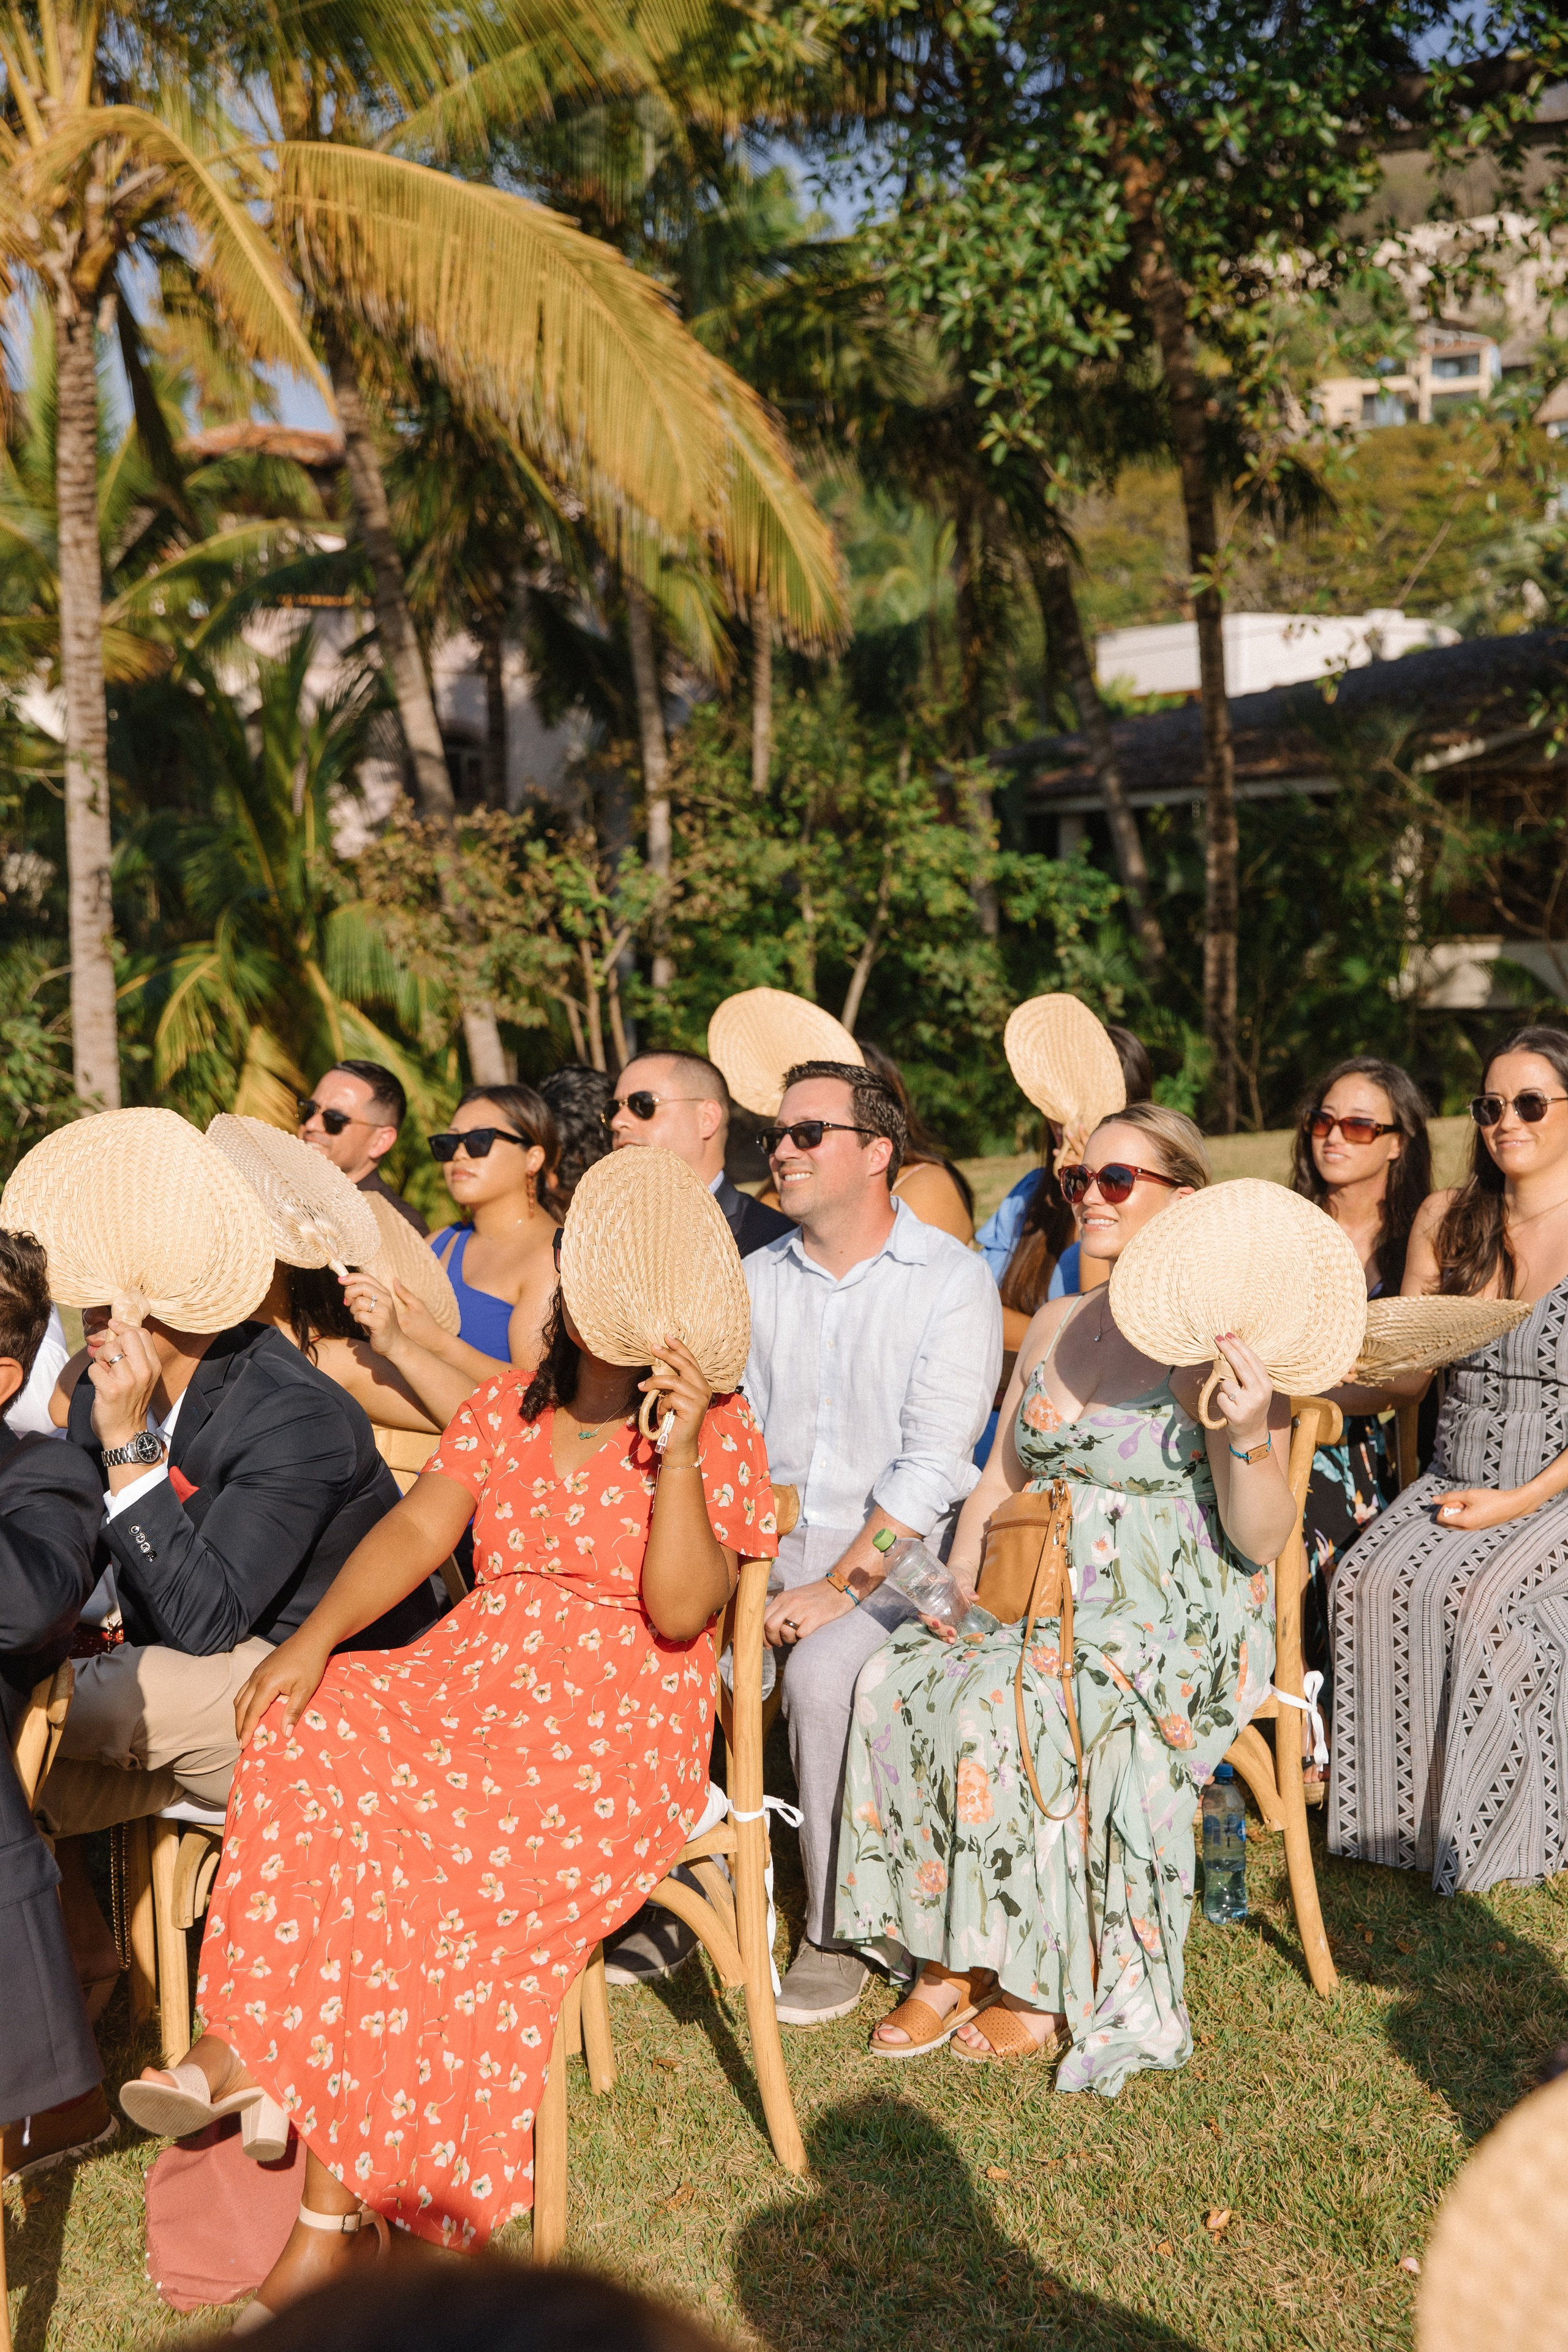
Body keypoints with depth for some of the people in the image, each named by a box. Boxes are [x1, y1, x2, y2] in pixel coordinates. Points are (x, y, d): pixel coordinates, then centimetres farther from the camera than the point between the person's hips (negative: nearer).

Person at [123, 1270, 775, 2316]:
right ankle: (243, 2054, -18)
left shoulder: (721, 1434, -5)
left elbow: (679, 1611, -15)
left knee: (409, 1848, -27)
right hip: (467, 1681, 6)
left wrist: (676, 1450, -24)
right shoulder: (506, 1409, 12)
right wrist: (316, 1638, -10)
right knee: (309, 1743, -21)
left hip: (620, 1728, -5)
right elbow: (416, 1531, 4)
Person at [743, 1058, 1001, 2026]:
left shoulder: (952, 1280, -6)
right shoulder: (759, 1278, 12)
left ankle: (839, 1933, -13)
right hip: (768, 1541, 5)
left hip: (898, 1554, -5)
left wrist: (840, 1587, -21)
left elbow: (933, 1465, -14)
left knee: (822, 1673, -32)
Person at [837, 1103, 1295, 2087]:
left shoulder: (1221, 1342, -9)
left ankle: (1054, 1980, -12)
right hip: (1044, 1594, 6)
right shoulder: (1059, 1323, 12)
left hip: (1173, 1614, -6)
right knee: (893, 1681, -20)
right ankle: (953, 1959, -9)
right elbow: (1004, 1477, 21)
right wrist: (958, 1586, 5)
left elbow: (1261, 1542, -13)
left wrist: (1248, 1438, -31)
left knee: (1006, 1706, -32)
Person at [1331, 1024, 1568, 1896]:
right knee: (1372, 1580, -23)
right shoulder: (1447, 1219, 8)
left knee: (1476, 1595, -31)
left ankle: (1490, 1831, -11)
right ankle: (1401, 1818, -10)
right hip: (1453, 1479, 4)